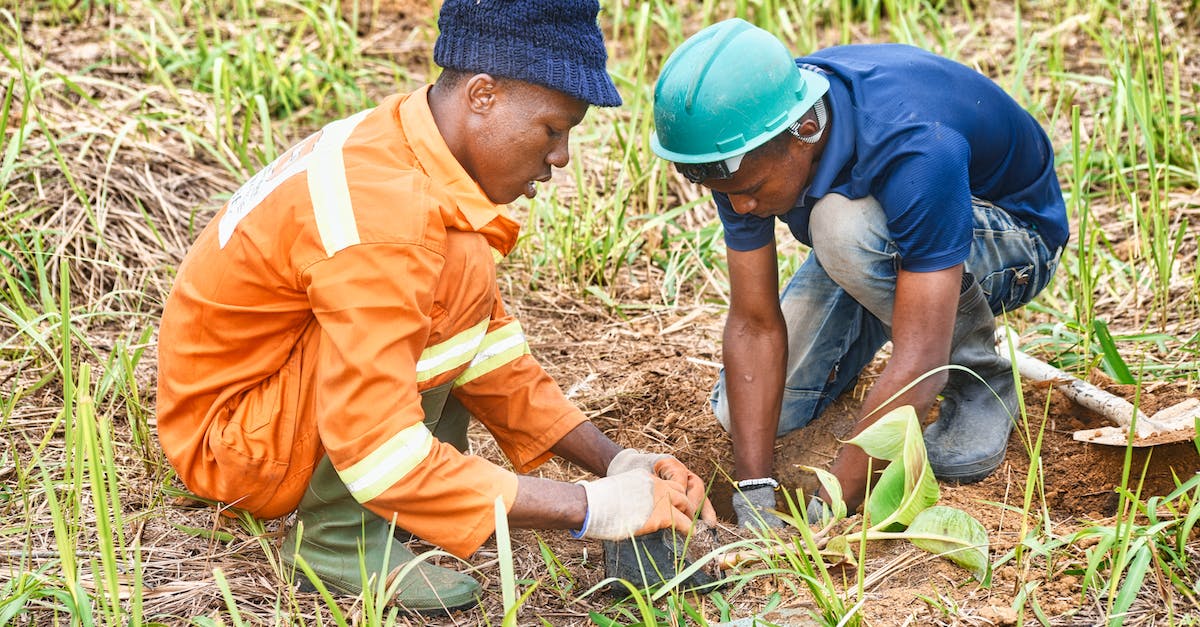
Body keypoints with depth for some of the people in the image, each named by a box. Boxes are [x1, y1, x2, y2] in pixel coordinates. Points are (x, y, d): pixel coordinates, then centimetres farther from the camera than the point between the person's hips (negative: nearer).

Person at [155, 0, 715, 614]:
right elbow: (381, 456, -34)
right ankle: (337, 535, -16)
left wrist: (614, 460, -1)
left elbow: (490, 348, 7)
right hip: (225, 441, -9)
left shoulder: (408, 147, -1)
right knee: (456, 275, -25)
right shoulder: (380, 216, -31)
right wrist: (593, 508, -30)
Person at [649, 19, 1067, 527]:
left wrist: (825, 513, -42)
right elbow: (753, 324, -21)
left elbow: (918, 366, -43)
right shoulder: (743, 144, -24)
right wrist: (754, 497, -28)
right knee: (744, 413, -9)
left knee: (845, 223, -37)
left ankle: (979, 378, -11)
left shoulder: (916, 150, -42)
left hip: (1008, 244, -5)